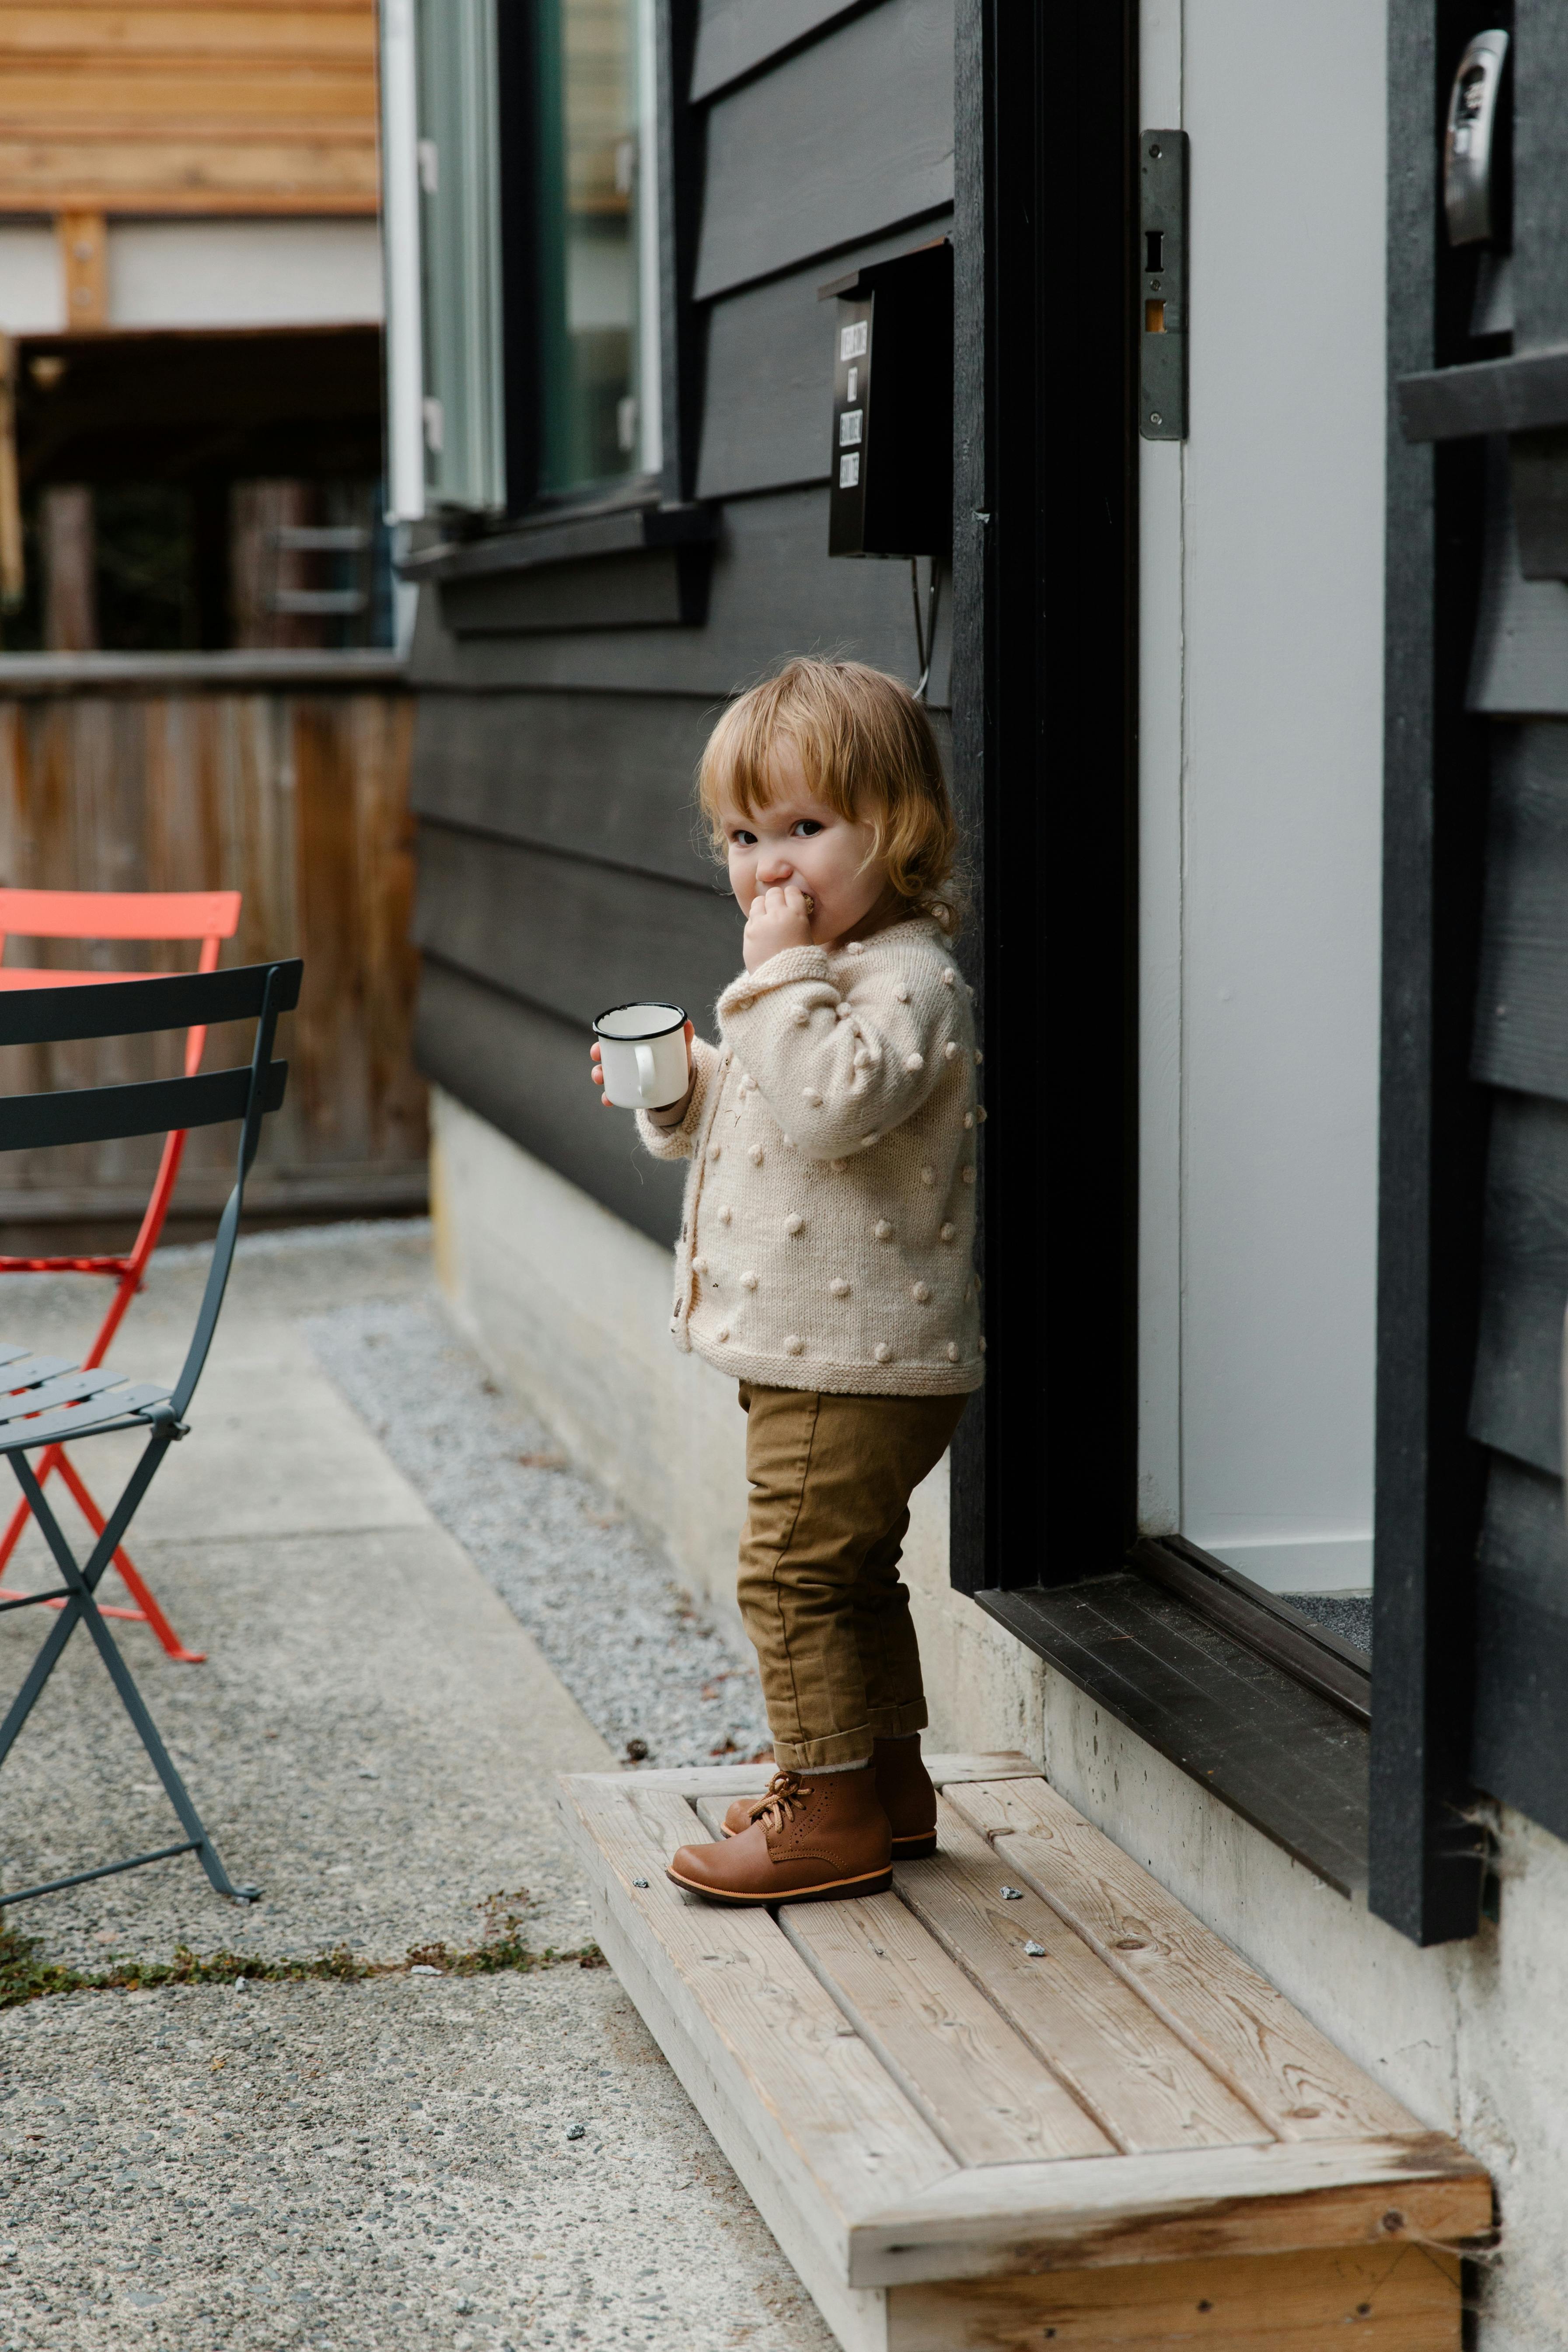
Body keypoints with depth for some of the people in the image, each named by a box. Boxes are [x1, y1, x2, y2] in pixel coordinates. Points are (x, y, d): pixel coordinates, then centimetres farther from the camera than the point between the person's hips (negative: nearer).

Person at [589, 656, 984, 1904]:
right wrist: (680, 1089, 4)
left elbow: (830, 1107, -34)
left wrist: (776, 973, -28)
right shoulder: (825, 972, 14)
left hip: (860, 1356, -11)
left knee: (793, 1570, -6)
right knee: (850, 1570, 19)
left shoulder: (908, 980, -18)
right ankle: (889, 1775, 32)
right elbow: (754, 1115, 23)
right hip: (817, 1350, 11)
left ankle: (833, 1812, 4)